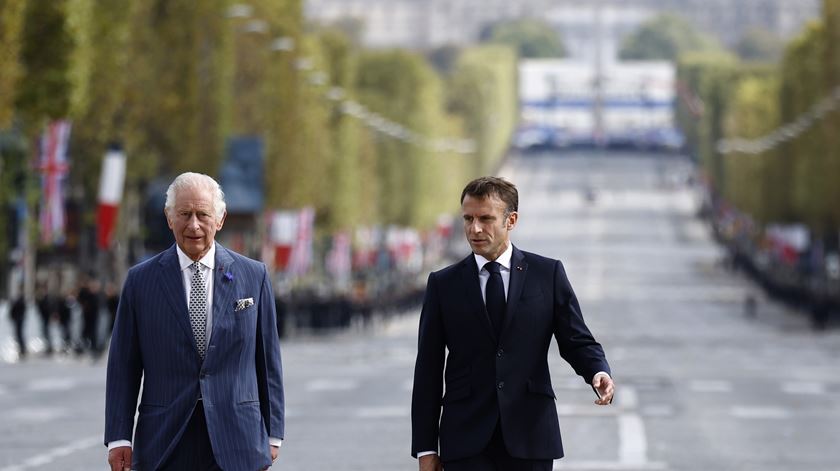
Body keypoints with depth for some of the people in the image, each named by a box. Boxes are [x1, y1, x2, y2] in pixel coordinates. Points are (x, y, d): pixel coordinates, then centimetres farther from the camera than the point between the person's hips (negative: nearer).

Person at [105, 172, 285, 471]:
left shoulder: (253, 276, 6)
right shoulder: (140, 280, 5)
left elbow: (268, 360, 9)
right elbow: (123, 366, 5)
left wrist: (272, 434, 7)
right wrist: (118, 438, -2)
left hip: (236, 445, 0)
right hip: (164, 447, 0)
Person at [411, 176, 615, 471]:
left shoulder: (547, 274, 6)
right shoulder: (443, 284, 7)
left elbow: (577, 341, 6)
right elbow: (428, 370, 6)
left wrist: (598, 371, -18)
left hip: (530, 437, 0)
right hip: (467, 443, 0)